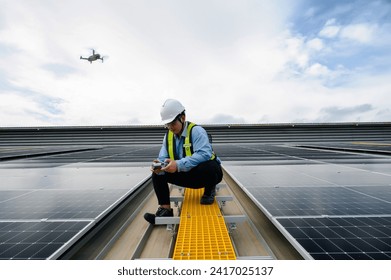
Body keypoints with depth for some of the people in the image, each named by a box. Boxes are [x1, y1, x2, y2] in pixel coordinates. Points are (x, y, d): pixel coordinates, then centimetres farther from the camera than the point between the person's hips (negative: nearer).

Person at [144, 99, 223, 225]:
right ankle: (165, 209, -3)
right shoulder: (168, 135, 0)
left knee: (207, 167, -40)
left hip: (207, 173, -5)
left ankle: (209, 189, -4)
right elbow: (163, 158, -5)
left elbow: (205, 154, -37)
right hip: (188, 176, 6)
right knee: (157, 174, -9)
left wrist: (178, 165, -44)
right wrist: (159, 166, -30)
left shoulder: (196, 131, -21)